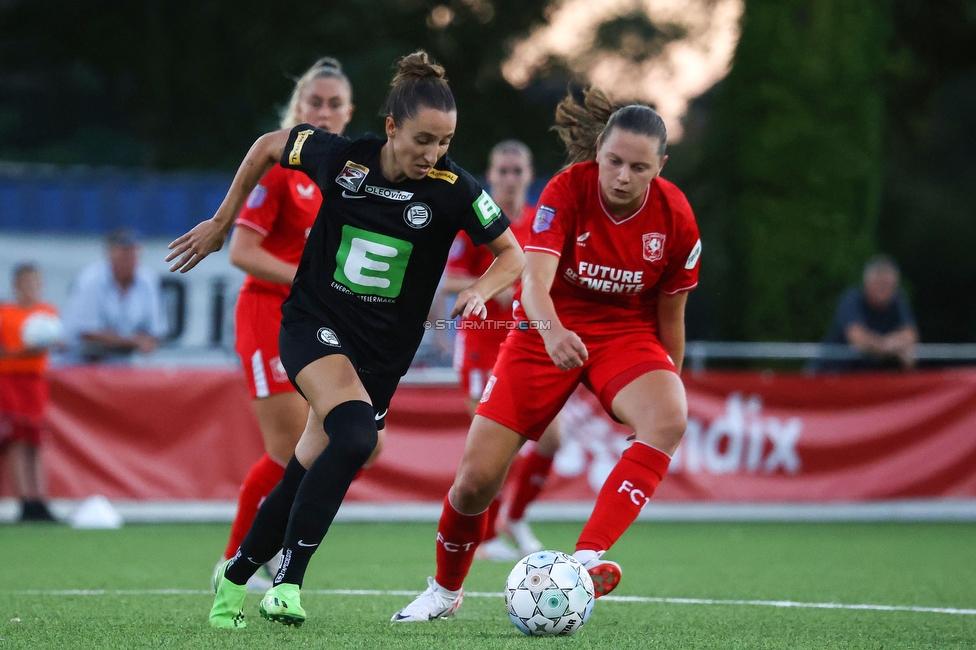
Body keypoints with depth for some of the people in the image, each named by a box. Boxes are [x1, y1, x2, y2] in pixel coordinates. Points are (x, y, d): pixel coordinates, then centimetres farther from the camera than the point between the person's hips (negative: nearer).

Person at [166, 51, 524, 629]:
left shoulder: (453, 188, -14)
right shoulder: (341, 157, -14)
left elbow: (512, 255, -3)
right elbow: (268, 147, 6)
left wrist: (480, 292, -24)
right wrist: (222, 223, 12)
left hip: (385, 348, 2)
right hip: (314, 323, -2)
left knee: (310, 474, 5)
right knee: (356, 435, -29)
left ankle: (235, 578, 29)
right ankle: (288, 580, -23)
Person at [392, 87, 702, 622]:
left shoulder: (675, 218, -13)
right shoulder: (566, 191, -21)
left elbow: (670, 317, 0)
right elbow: (535, 280, -34)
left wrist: (666, 395, 6)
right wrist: (551, 331, -55)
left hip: (627, 333, 1)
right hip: (546, 331, -1)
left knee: (669, 421, -34)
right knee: (476, 478, -7)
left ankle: (588, 557, -39)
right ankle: (445, 589, 22)